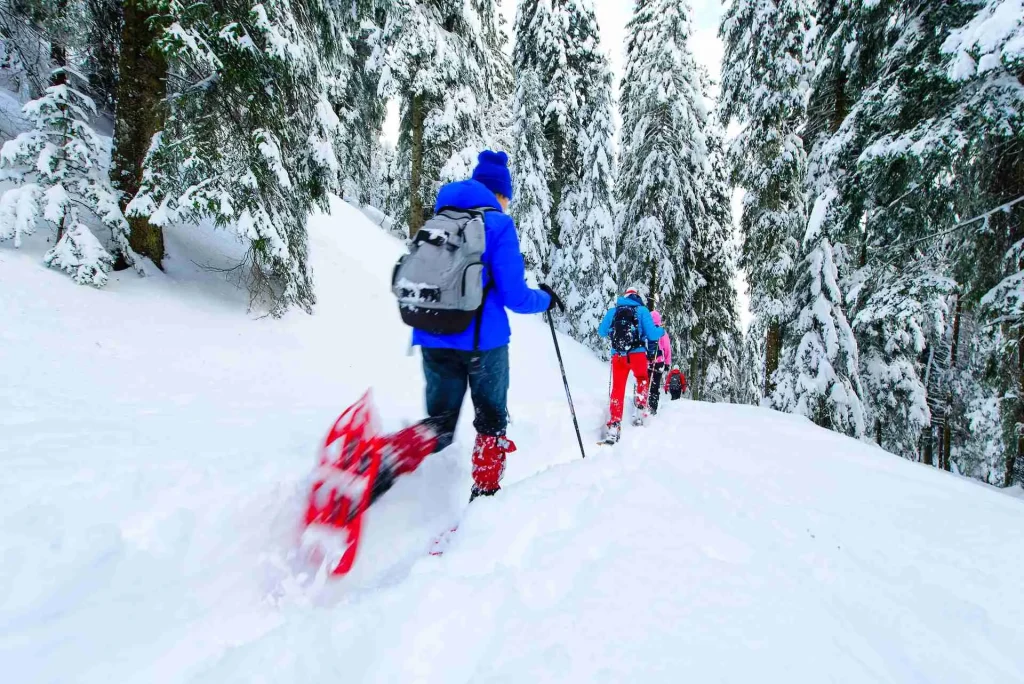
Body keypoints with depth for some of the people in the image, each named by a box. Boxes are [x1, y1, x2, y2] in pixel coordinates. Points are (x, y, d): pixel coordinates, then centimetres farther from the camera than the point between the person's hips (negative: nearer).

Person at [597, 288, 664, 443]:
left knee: (618, 389, 5)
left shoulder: (613, 311, 11)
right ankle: (640, 413, 16)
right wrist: (661, 331, 22)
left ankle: (614, 426, -4)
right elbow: (652, 334, 0)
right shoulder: (642, 310, 4)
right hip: (637, 354, -1)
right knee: (643, 381, 27)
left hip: (618, 355, 1)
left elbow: (601, 332, 19)